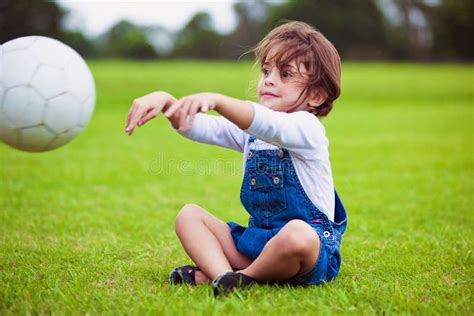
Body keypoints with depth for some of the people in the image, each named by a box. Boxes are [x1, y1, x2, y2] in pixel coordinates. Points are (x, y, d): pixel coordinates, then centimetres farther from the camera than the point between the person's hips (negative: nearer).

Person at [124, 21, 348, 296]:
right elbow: (196, 127, 0)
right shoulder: (248, 130, 11)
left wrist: (215, 100, -50)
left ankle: (245, 277, -13)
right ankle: (223, 276, -25)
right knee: (189, 215, 1)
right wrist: (165, 101, -21)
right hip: (259, 238, 7)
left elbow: (267, 125, -35)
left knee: (298, 235, -40)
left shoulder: (306, 127, -13)